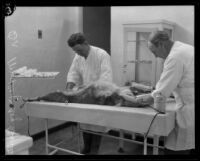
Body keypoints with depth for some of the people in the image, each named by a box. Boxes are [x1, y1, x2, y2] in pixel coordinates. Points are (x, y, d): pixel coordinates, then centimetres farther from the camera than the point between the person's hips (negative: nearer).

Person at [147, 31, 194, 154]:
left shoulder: (175, 56, -19)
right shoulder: (187, 48, 11)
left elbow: (162, 91, -16)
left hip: (190, 113, -10)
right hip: (190, 108, 10)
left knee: (174, 150, -1)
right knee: (190, 147, 18)